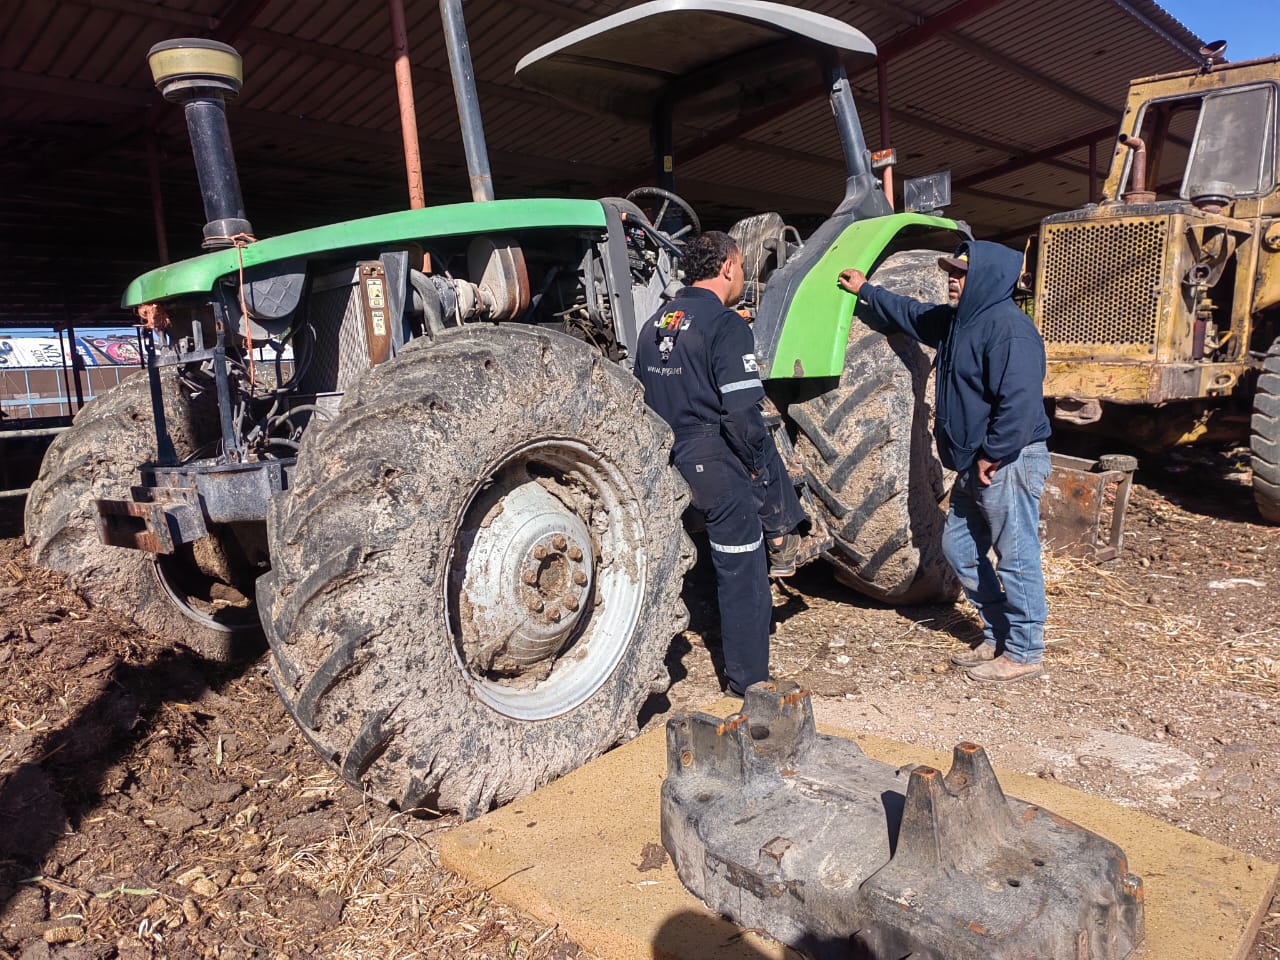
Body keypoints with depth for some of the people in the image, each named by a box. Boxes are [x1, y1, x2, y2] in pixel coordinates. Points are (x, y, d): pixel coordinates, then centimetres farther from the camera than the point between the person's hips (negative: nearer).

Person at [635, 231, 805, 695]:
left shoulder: (653, 326, 10)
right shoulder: (726, 325, -14)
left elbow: (641, 401, 16)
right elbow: (742, 413, -21)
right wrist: (755, 463, -6)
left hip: (667, 467, 8)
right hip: (717, 467, -7)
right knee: (742, 577, 6)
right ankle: (750, 685, 18)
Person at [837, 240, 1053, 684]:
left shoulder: (1009, 328, -19)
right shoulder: (955, 320, 12)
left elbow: (1020, 402, -26)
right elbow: (909, 314, 31)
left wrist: (993, 456, -22)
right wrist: (865, 291, 35)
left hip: (1010, 463, -11)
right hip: (976, 466, 11)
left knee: (1016, 557, -1)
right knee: (959, 547, 17)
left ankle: (1024, 653, 13)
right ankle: (998, 636, 30)